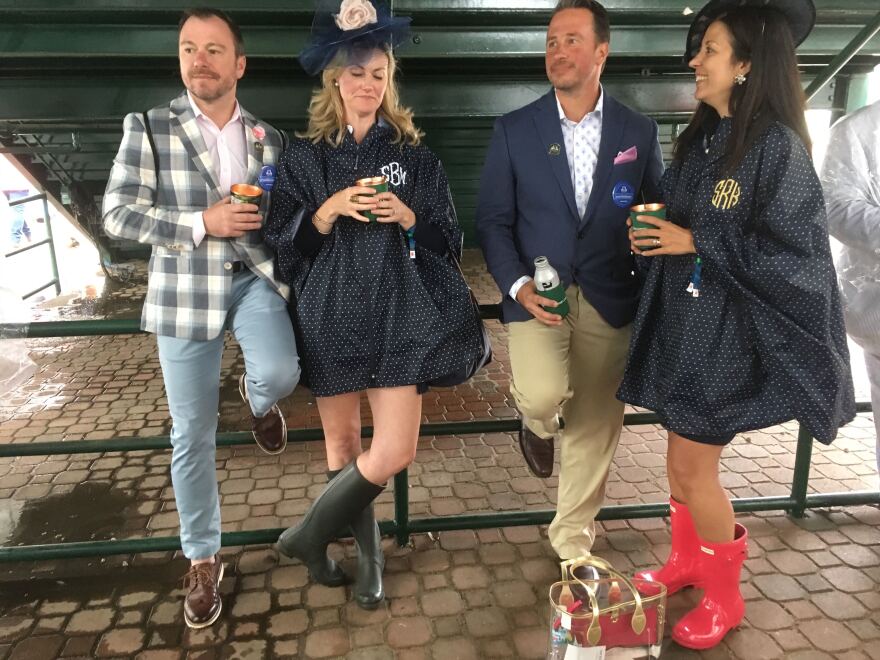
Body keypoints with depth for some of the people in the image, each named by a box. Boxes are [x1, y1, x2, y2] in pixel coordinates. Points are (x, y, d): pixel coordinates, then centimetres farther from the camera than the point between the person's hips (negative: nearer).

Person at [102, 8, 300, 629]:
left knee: (281, 373, -28)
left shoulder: (268, 137, 8)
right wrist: (203, 222, -18)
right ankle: (203, 559, 25)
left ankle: (257, 400, 15)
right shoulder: (147, 127, -1)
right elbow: (117, 212, -7)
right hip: (185, 292, -1)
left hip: (255, 278, 2)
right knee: (192, 436, 4)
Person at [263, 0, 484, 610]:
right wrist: (330, 209, -14)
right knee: (343, 445, 9)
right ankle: (369, 553, 32)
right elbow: (281, 243, 1)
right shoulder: (305, 156, 6)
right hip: (331, 314, 1)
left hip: (398, 314, 0)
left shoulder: (413, 154, 7)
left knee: (394, 452, -8)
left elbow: (450, 240, 7)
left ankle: (308, 535, 16)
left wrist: (407, 217, -11)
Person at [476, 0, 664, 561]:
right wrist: (517, 284, -15)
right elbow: (493, 219, 0)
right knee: (542, 395, -25)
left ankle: (573, 536, 31)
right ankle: (540, 425, 17)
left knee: (595, 425, 8)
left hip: (610, 302, 2)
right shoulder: (514, 130, 1)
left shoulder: (639, 131, 4)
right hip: (536, 295, -1)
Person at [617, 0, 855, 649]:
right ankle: (686, 561, 39)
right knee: (682, 452, 17)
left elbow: (792, 252, -17)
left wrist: (697, 244, -19)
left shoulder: (777, 147, -16)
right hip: (683, 317, 7)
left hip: (730, 329, -7)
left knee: (692, 465, 1)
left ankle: (723, 595, 26)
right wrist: (652, 231, 0)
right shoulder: (700, 137, 7)